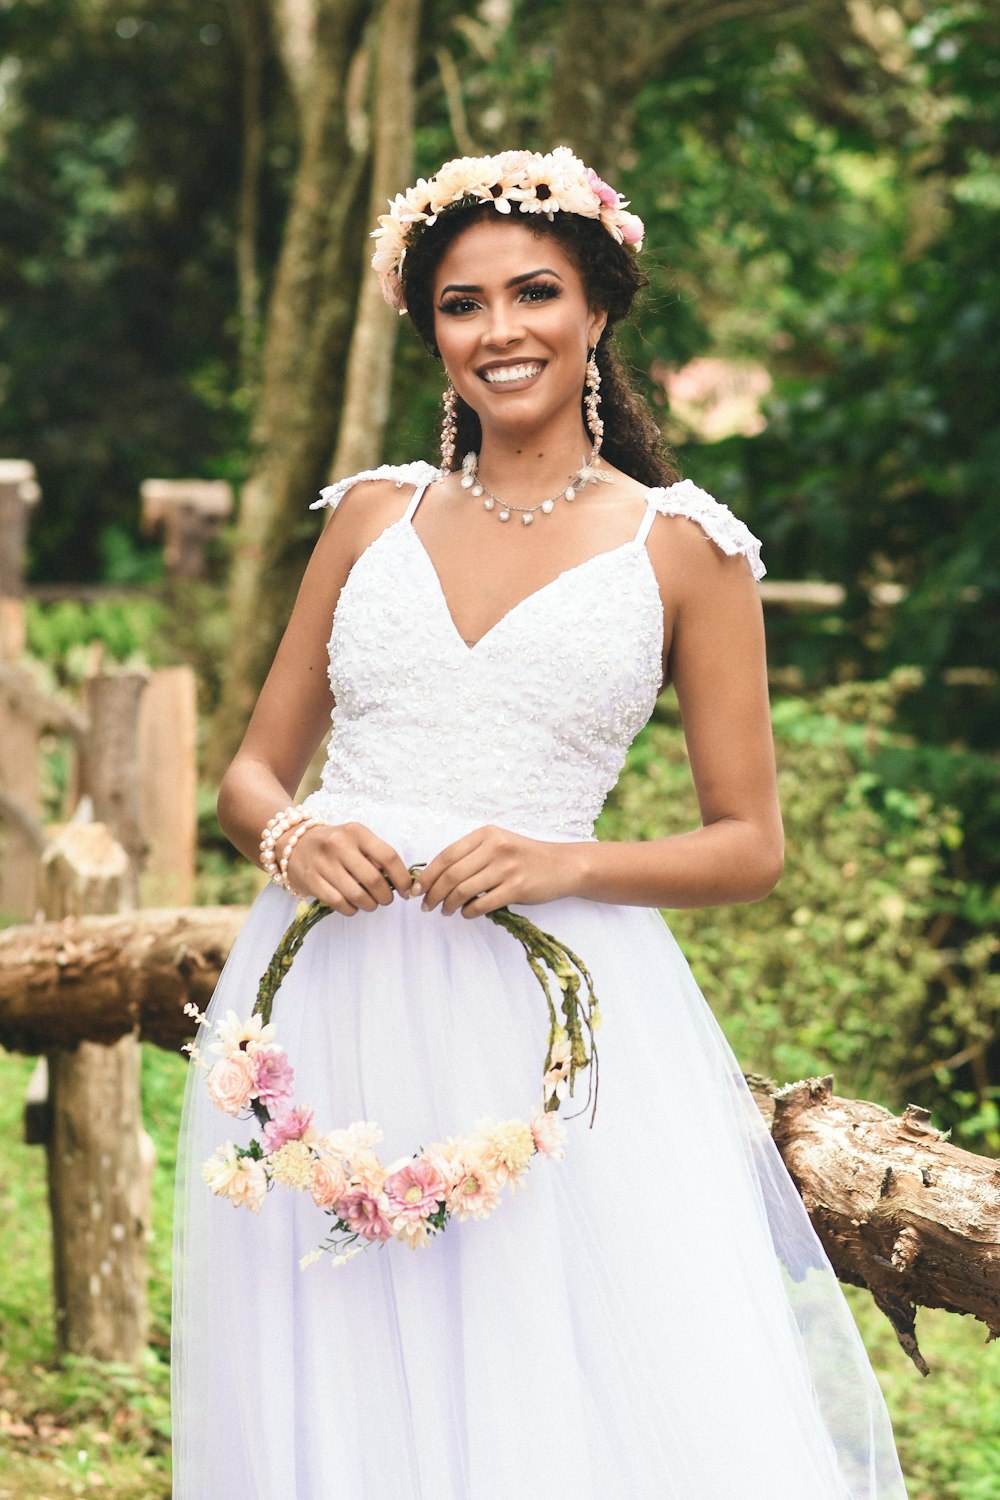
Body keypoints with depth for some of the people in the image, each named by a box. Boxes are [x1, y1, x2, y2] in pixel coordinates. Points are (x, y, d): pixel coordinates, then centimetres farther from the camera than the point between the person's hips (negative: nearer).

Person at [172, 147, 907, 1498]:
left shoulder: (683, 547, 4)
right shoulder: (377, 515, 12)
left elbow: (750, 846, 5)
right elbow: (253, 772, 16)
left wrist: (564, 865, -13)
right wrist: (293, 835, -7)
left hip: (547, 1015, -3)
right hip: (331, 1005, 3)